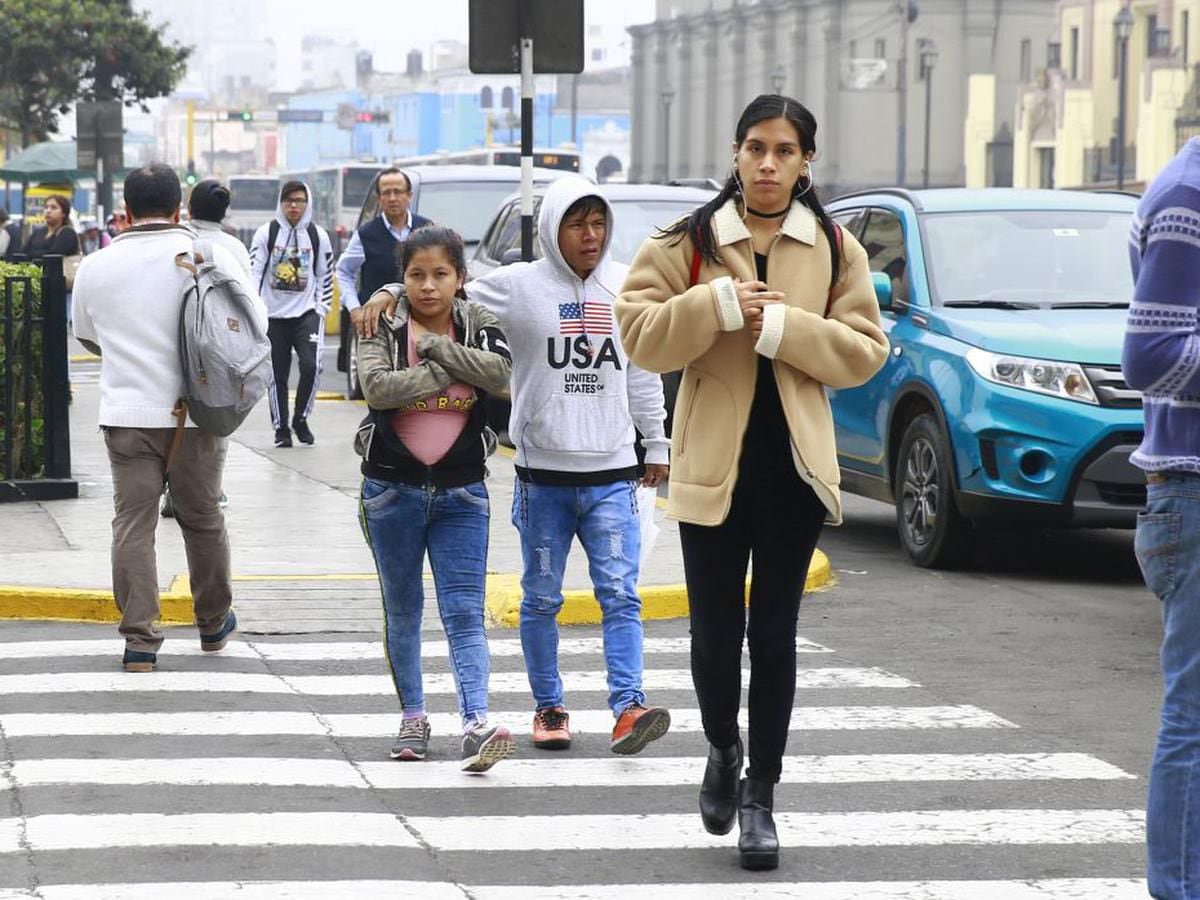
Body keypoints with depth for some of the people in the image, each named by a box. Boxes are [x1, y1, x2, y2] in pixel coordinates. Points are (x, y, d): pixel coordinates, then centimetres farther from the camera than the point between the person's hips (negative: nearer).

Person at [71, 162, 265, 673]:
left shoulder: (95, 267, 1)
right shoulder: (209, 256, -4)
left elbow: (87, 336, 16)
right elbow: (256, 322, 3)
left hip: (127, 414, 0)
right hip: (195, 414, 0)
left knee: (132, 525, 4)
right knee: (203, 520, 14)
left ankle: (139, 640, 0)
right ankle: (214, 624, 29)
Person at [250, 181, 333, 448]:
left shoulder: (318, 236, 4)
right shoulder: (266, 233, 0)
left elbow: (325, 276, 10)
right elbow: (254, 272, -2)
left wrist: (321, 308, 3)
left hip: (306, 313, 0)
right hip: (273, 315, 0)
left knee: (311, 365, -16)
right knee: (277, 374, 4)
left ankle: (301, 418, 5)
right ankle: (281, 428, 17)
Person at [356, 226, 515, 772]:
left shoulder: (478, 327, 1)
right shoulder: (383, 329, -4)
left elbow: (499, 373, -20)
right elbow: (376, 385, -23)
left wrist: (434, 344, -17)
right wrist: (445, 371, -19)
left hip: (460, 491, 0)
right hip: (393, 489, 0)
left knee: (464, 612, -9)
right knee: (402, 610, 12)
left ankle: (476, 724, -20)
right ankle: (413, 717, 25)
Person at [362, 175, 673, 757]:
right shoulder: (518, 285, -3)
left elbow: (643, 374, 14)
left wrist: (656, 443, 16)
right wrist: (387, 295, -16)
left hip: (612, 474, 1)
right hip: (542, 473, -1)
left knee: (620, 594, -8)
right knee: (541, 599, 8)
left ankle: (628, 708, -12)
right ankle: (549, 708, 20)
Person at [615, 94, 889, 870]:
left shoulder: (836, 250, 5)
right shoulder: (689, 244, 2)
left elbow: (864, 349, -1)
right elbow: (640, 332, -5)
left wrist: (782, 326, -14)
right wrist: (719, 305, -18)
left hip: (794, 464, 1)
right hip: (713, 463, 0)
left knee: (774, 635, 4)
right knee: (715, 633, 3)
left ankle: (760, 795, 13)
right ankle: (724, 751, 32)